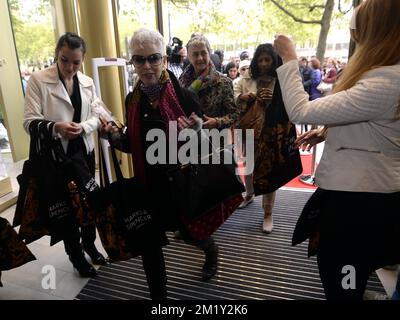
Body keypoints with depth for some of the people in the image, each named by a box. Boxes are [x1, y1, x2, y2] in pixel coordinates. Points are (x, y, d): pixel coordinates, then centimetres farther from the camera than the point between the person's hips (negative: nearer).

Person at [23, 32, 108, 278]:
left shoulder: (87, 82, 4)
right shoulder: (38, 80, -8)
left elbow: (96, 115, 3)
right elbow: (30, 121, -12)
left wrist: (83, 127, -19)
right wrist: (56, 128, -31)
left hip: (84, 151, 4)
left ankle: (89, 244, 39)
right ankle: (75, 254, 31)